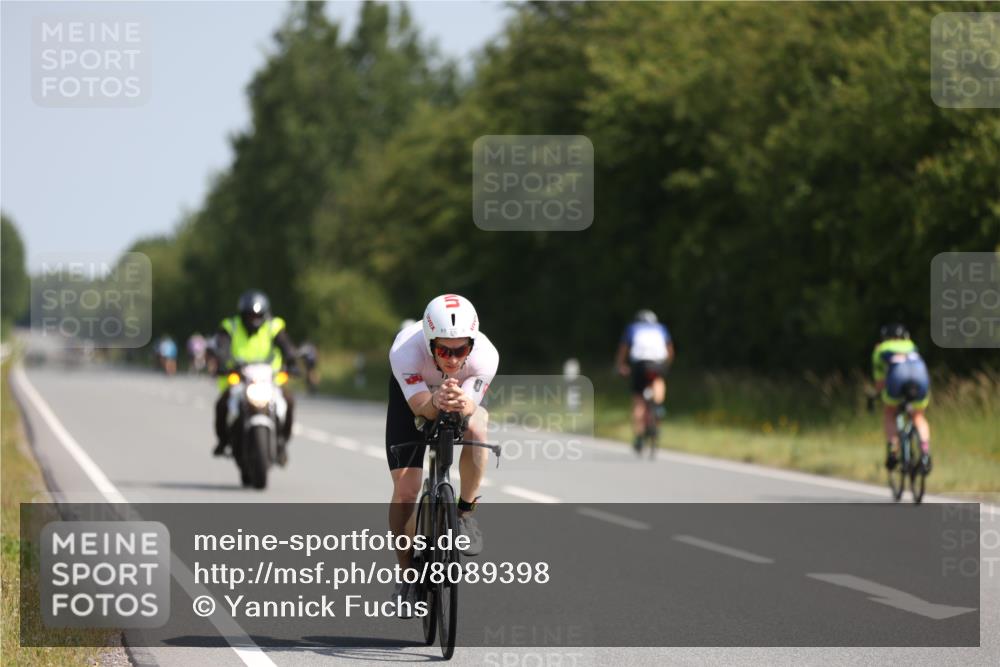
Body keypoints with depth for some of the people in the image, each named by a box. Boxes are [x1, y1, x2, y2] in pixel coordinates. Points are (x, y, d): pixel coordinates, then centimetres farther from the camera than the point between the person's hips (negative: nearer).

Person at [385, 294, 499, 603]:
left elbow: (471, 405, -37)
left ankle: (466, 512, -13)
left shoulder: (485, 355, -36)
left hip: (464, 394, 0)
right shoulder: (405, 351, -39)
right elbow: (420, 407, -40)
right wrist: (436, 403, -63)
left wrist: (461, 404, -61)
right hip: (412, 395, 0)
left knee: (476, 428, -36)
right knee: (405, 490, -11)